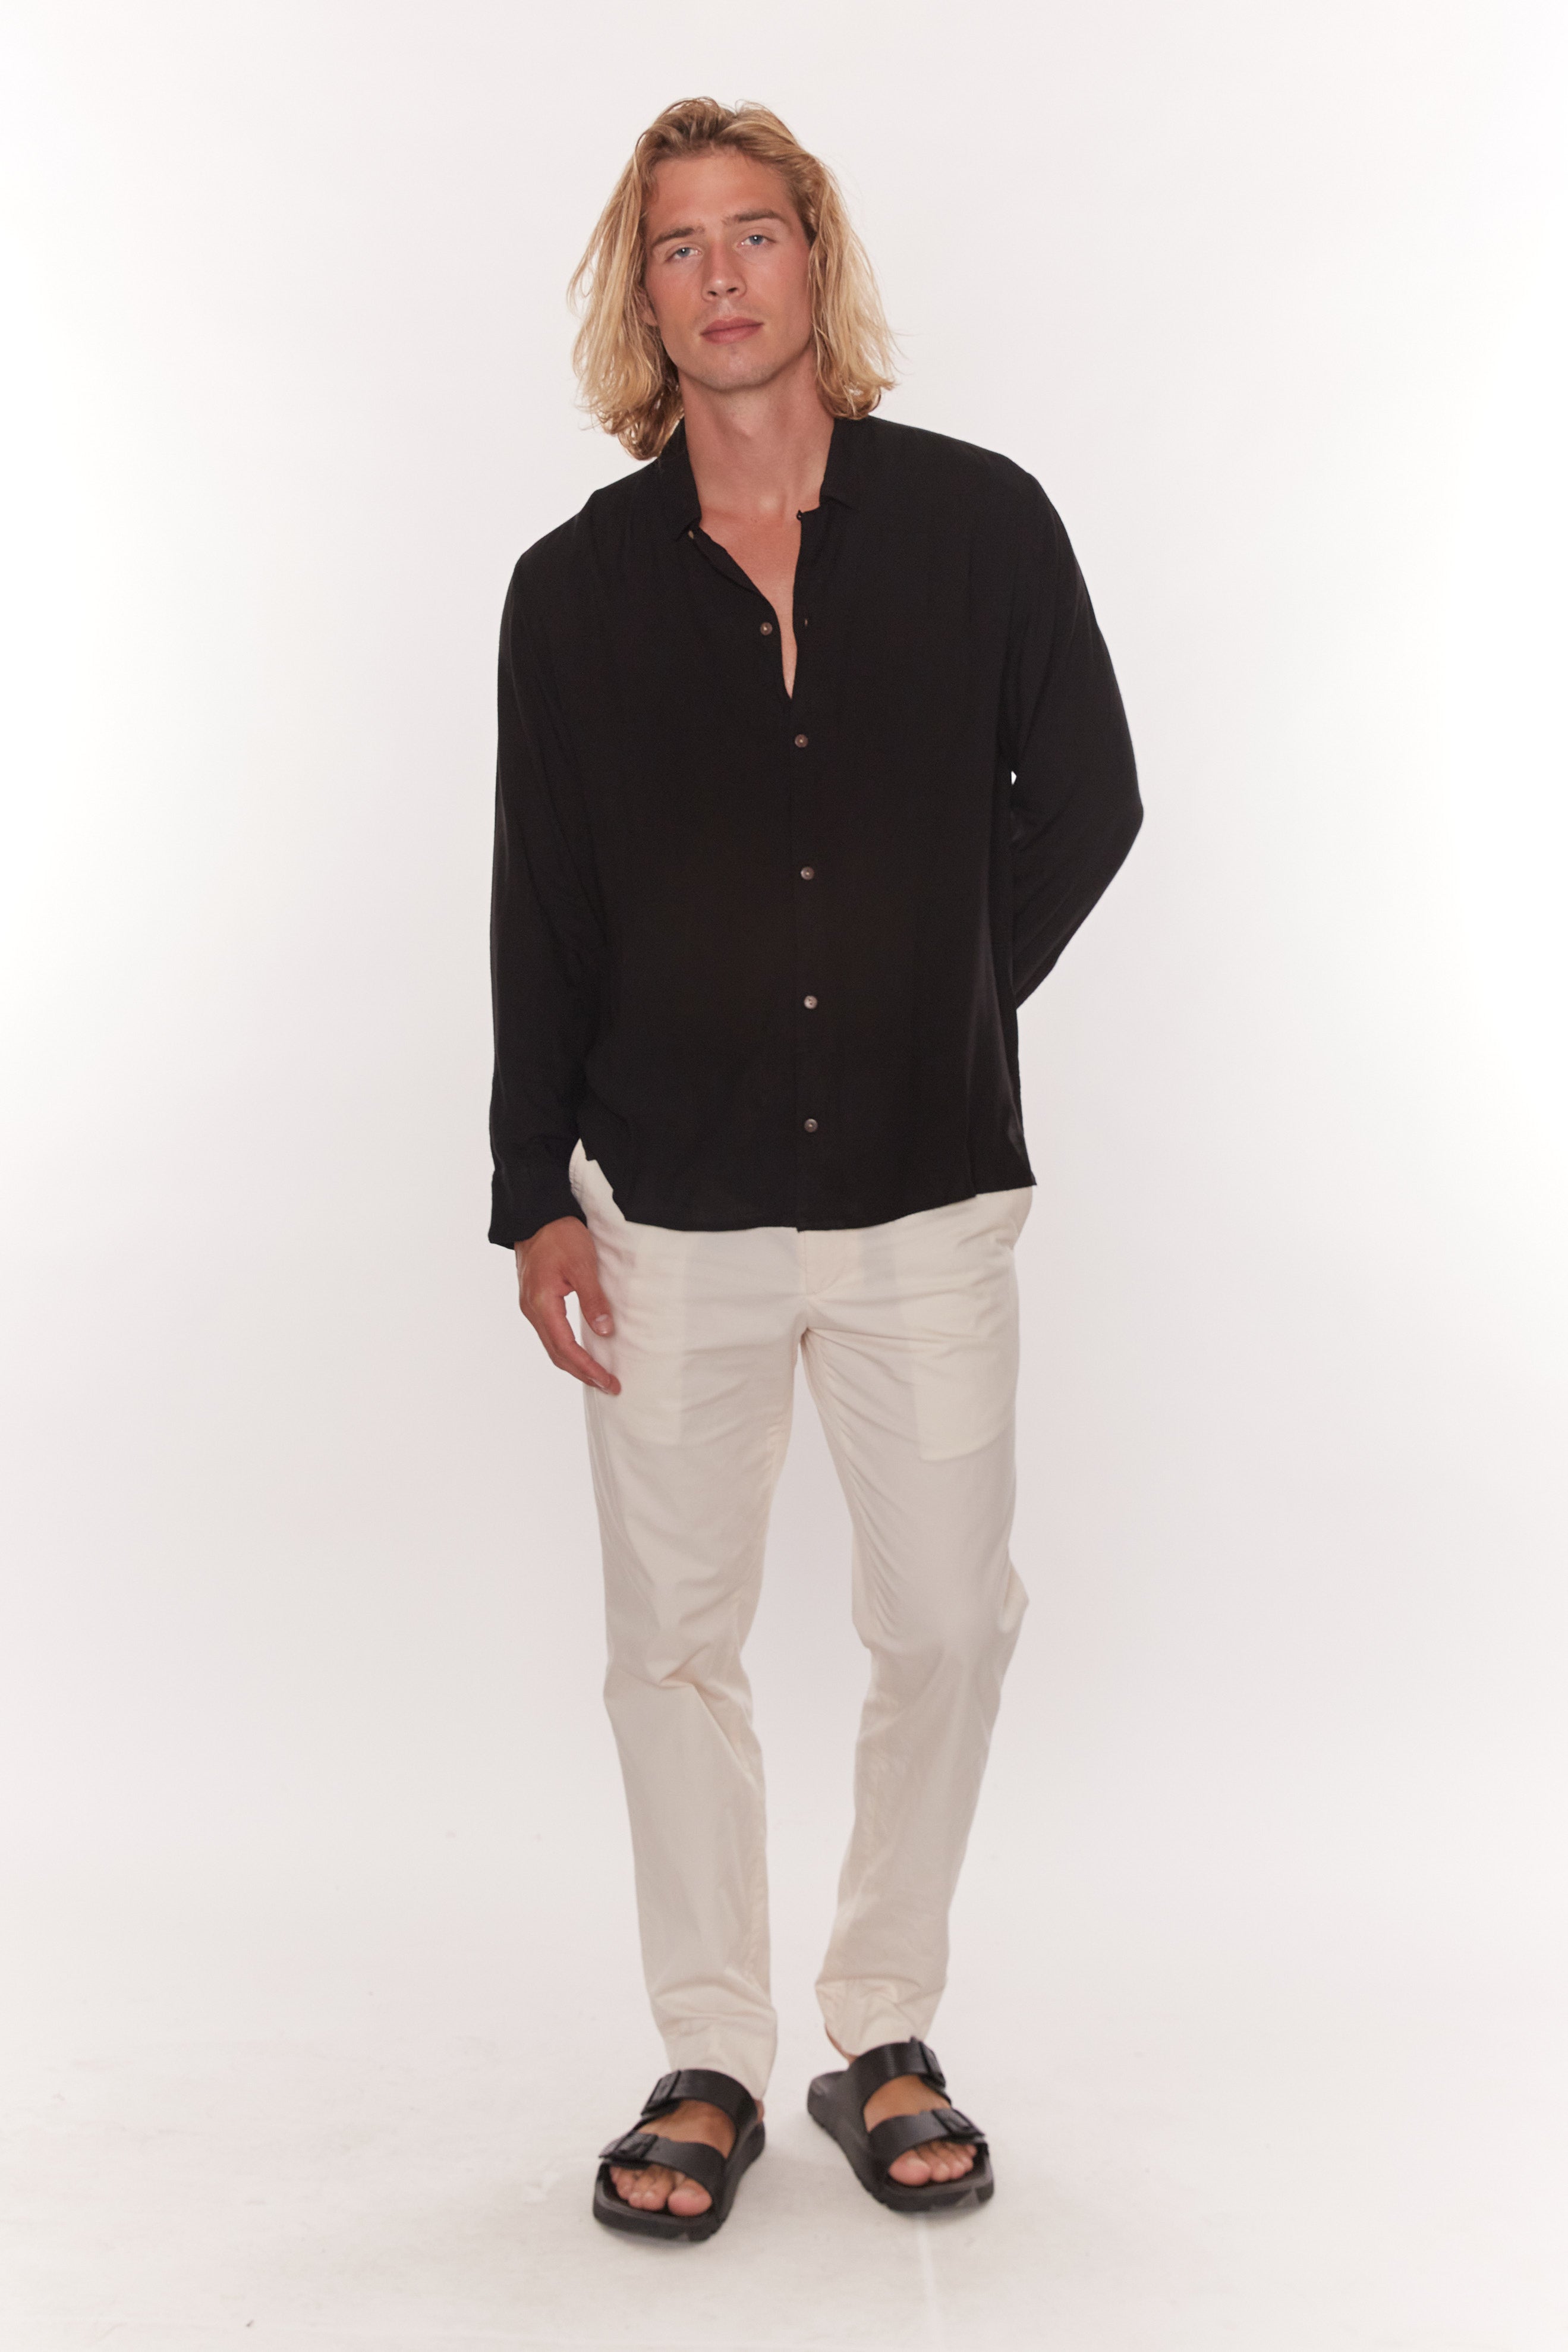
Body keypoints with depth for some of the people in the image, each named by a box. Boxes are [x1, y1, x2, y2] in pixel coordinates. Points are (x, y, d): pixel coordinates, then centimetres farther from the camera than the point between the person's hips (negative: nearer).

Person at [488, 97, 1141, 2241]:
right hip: (670, 1204, 1)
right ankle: (711, 2063, 23)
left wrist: (955, 1002, 5)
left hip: (924, 1189, 0)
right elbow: (540, 916, 4)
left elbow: (1086, 799, 11)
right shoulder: (577, 585, 2)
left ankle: (885, 2036, 25)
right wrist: (532, 1200, 1)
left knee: (947, 1623, 4)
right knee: (675, 1640, 7)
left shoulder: (979, 523, 1)